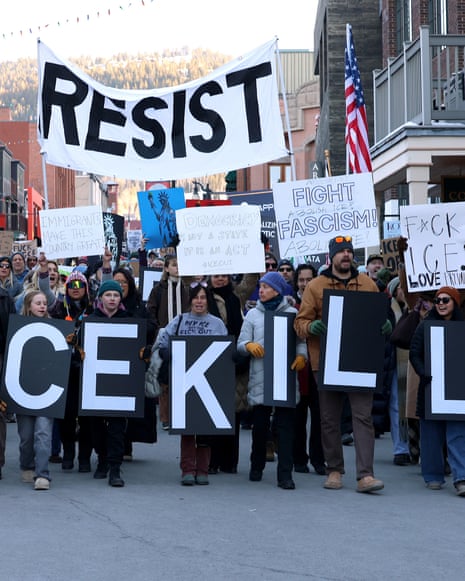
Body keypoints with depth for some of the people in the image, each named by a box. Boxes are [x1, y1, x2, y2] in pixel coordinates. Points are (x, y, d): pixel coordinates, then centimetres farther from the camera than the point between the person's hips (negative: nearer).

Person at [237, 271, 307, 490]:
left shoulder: (292, 313, 6)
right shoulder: (253, 314, 11)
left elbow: (301, 340, 6)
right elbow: (241, 344, 9)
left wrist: (301, 356, -13)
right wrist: (249, 345, -13)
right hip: (259, 377, 2)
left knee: (285, 425, -5)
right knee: (259, 423, 9)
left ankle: (285, 474, -4)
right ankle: (257, 467, 27)